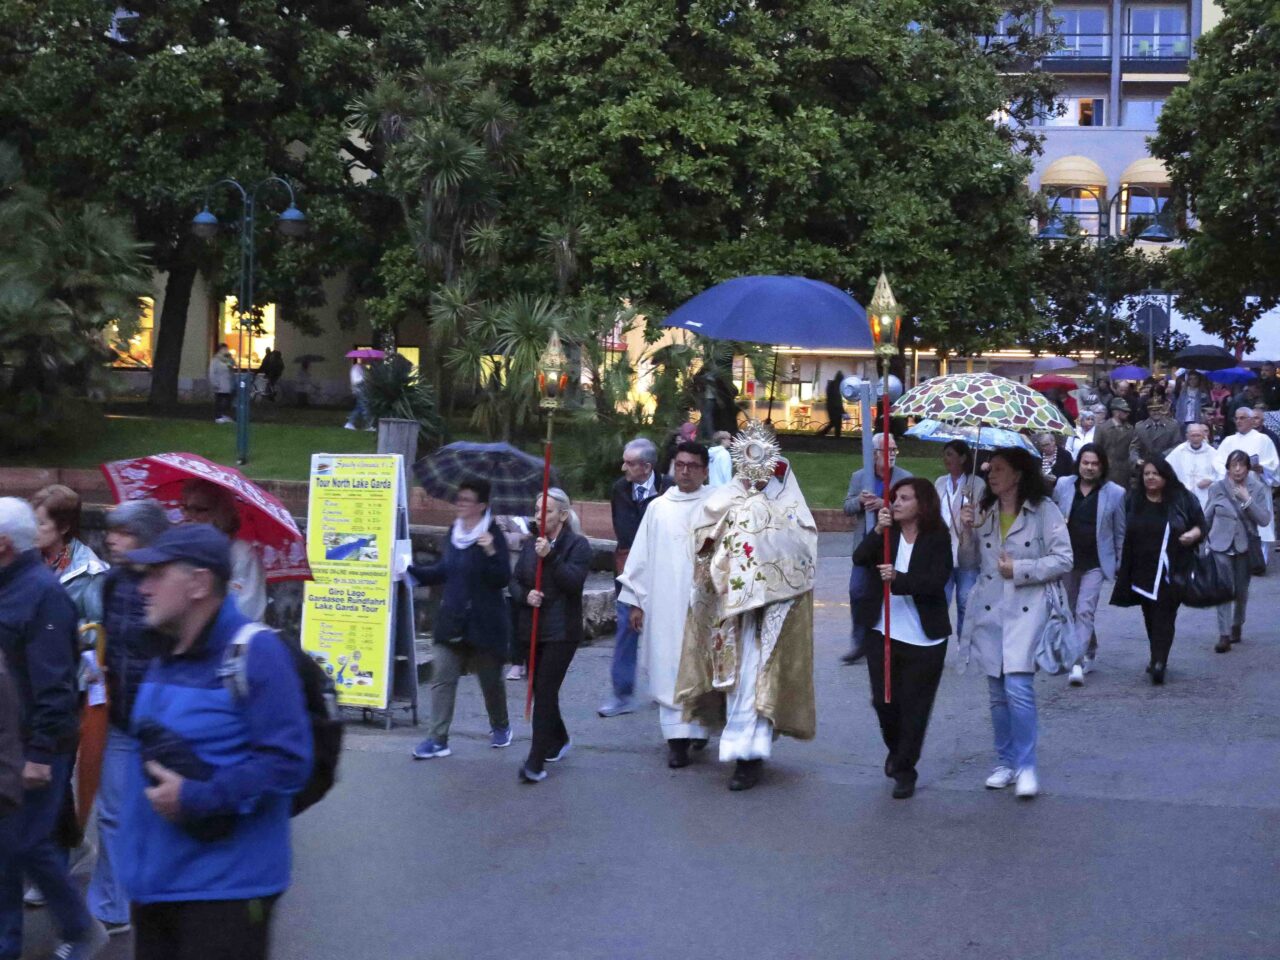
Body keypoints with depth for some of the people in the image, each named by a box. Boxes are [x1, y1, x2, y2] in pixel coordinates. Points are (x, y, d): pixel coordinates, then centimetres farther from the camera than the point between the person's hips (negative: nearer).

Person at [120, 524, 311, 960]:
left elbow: (286, 762, -22)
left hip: (225, 889, -9)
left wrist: (197, 798, -23)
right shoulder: (165, 657, 13)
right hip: (154, 880, 9)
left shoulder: (254, 651, -16)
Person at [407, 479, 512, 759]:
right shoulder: (454, 531, 8)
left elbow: (503, 579, -19)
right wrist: (413, 571, 12)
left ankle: (500, 727, 36)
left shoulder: (492, 535, -13)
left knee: (490, 678, 11)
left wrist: (491, 553, -33)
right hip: (452, 620, 6)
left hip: (484, 622, -6)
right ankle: (438, 739, -2)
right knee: (442, 677, -3)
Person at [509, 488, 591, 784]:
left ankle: (536, 763, -12)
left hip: (561, 631, -6)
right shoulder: (531, 545, 11)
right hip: (532, 628, 6)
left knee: (545, 692, -11)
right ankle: (559, 740, 37)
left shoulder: (578, 545, -5)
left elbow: (574, 581, -16)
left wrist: (550, 556, -23)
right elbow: (515, 581, 11)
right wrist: (525, 596, -9)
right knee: (539, 690, 13)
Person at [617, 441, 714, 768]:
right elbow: (641, 555, 11)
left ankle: (699, 725, 17)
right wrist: (636, 600, 9)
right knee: (669, 667, 0)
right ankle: (677, 736, 2)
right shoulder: (658, 508, 10)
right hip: (664, 603, 3)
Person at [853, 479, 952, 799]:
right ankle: (896, 750, 35)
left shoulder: (938, 539, -7)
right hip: (883, 632, 3)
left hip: (924, 638, -3)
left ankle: (905, 770, 15)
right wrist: (878, 531, -23)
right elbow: (860, 559, -10)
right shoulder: (887, 533, 4)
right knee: (883, 700, 7)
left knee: (914, 707, 2)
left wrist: (898, 579, -30)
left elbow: (936, 582, -18)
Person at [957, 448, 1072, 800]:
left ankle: (1026, 767, -7)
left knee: (1018, 686, -16)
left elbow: (1063, 560, -6)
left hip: (1026, 609, -5)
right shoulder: (983, 510, 10)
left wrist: (1019, 569, -12)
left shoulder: (1044, 510, -5)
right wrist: (967, 532, -2)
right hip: (988, 608, 5)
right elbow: (972, 560, 15)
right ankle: (1005, 762, 21)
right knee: (997, 691, 10)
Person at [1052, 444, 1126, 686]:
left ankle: (1078, 663, -17)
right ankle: (1090, 652, 35)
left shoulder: (1115, 493, -4)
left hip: (1095, 563, -4)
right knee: (1071, 610, 14)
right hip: (1067, 559, 4)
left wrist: (1120, 565, 1)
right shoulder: (1063, 486, 1)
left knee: (1084, 611, -14)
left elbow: (1120, 533, 1)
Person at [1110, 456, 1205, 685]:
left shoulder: (1182, 500, 0)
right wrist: (1120, 564, 7)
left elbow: (1201, 524, 7)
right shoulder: (1132, 501, 8)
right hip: (1141, 570, 4)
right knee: (1150, 616, 11)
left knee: (1164, 616, -10)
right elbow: (1122, 531, 13)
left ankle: (1159, 662, -16)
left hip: (1171, 572, -4)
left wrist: (1193, 534, -15)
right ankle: (1158, 658, 24)